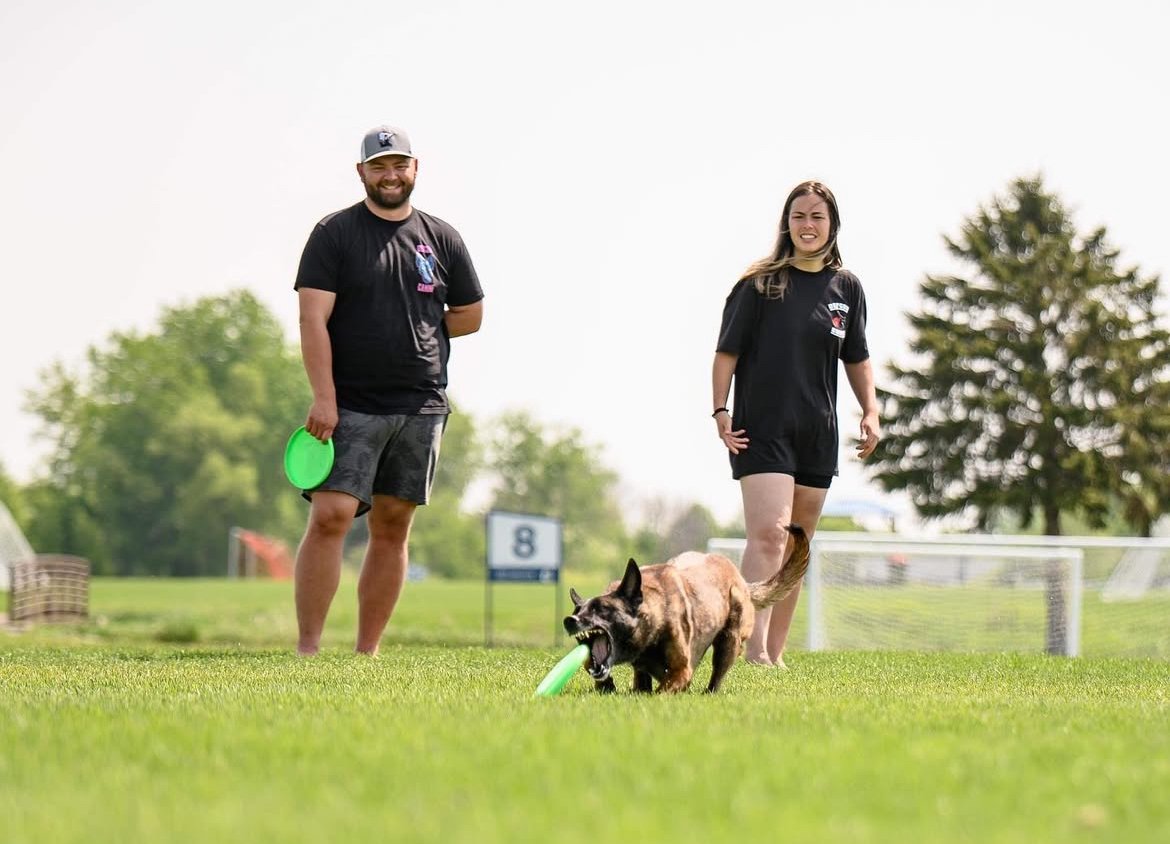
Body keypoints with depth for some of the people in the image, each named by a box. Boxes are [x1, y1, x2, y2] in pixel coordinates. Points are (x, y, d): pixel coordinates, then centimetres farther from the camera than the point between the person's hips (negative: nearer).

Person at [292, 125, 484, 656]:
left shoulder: (441, 239, 11)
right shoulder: (334, 234, 0)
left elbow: (470, 316, 19)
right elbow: (313, 319, -7)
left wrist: (415, 333, 8)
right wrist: (323, 397, -15)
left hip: (422, 407, 4)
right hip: (350, 407, -4)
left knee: (392, 528, 6)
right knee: (330, 517, -14)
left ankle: (367, 652, 11)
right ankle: (307, 648, -10)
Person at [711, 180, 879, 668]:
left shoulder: (846, 288, 9)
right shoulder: (759, 284, -3)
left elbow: (856, 358, 19)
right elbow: (727, 351, -2)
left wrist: (870, 412, 8)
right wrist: (720, 411, -11)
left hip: (817, 435, 5)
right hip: (761, 429, -5)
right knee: (768, 532, -19)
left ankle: (775, 652, 16)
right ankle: (754, 650, -25)